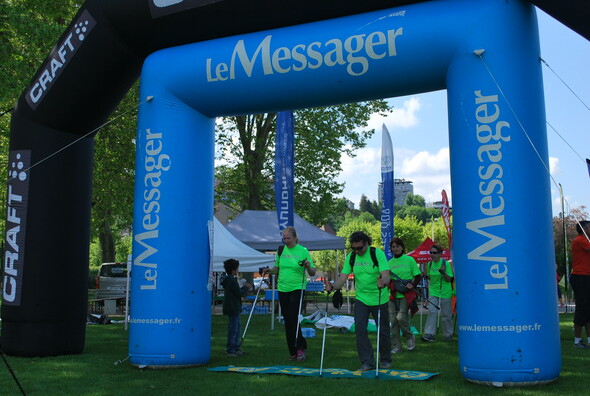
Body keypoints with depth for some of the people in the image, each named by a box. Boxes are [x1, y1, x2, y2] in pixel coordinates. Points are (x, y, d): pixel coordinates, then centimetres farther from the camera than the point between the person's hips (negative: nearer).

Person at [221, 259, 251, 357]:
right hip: (233, 309, -11)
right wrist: (246, 288, -1)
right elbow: (239, 293, -17)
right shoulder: (232, 280, -18)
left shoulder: (228, 279, 14)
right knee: (233, 329, -4)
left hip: (234, 309, 11)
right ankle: (230, 350, 1)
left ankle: (236, 347, 25)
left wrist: (244, 287, 12)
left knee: (238, 327, 17)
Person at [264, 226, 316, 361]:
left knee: (293, 319, -13)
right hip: (282, 289, 5)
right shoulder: (281, 250, 7)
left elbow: (312, 273, -4)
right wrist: (270, 271, -3)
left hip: (297, 288, -5)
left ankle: (300, 348, 1)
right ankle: (293, 352, 17)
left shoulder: (303, 251, -5)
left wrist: (308, 266, -24)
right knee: (287, 321, 8)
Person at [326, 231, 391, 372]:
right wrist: (333, 286, -26)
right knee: (359, 328, -8)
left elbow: (386, 275, -24)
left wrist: (383, 282, -48)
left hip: (379, 299, -3)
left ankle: (385, 360, 28)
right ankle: (367, 362, 2)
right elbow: (343, 277, -7)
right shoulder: (351, 257, -3)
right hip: (361, 298, 3)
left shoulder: (377, 253, -15)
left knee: (383, 330, 7)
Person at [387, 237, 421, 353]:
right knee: (393, 320, -1)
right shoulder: (389, 263, 10)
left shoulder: (409, 260, 2)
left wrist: (411, 285, -15)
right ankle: (396, 346, 9)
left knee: (401, 317, -17)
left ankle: (410, 337, 11)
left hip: (406, 295, -4)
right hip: (393, 295, 4)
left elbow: (418, 276, 2)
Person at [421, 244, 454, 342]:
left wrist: (443, 272, -26)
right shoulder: (430, 264, 3)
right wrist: (426, 275, -5)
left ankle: (448, 334, 21)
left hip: (445, 292, -3)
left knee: (446, 314, 6)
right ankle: (429, 334, -10)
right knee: (432, 312, -8)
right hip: (433, 291, 3)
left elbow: (449, 279, -11)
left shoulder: (446, 263, -10)